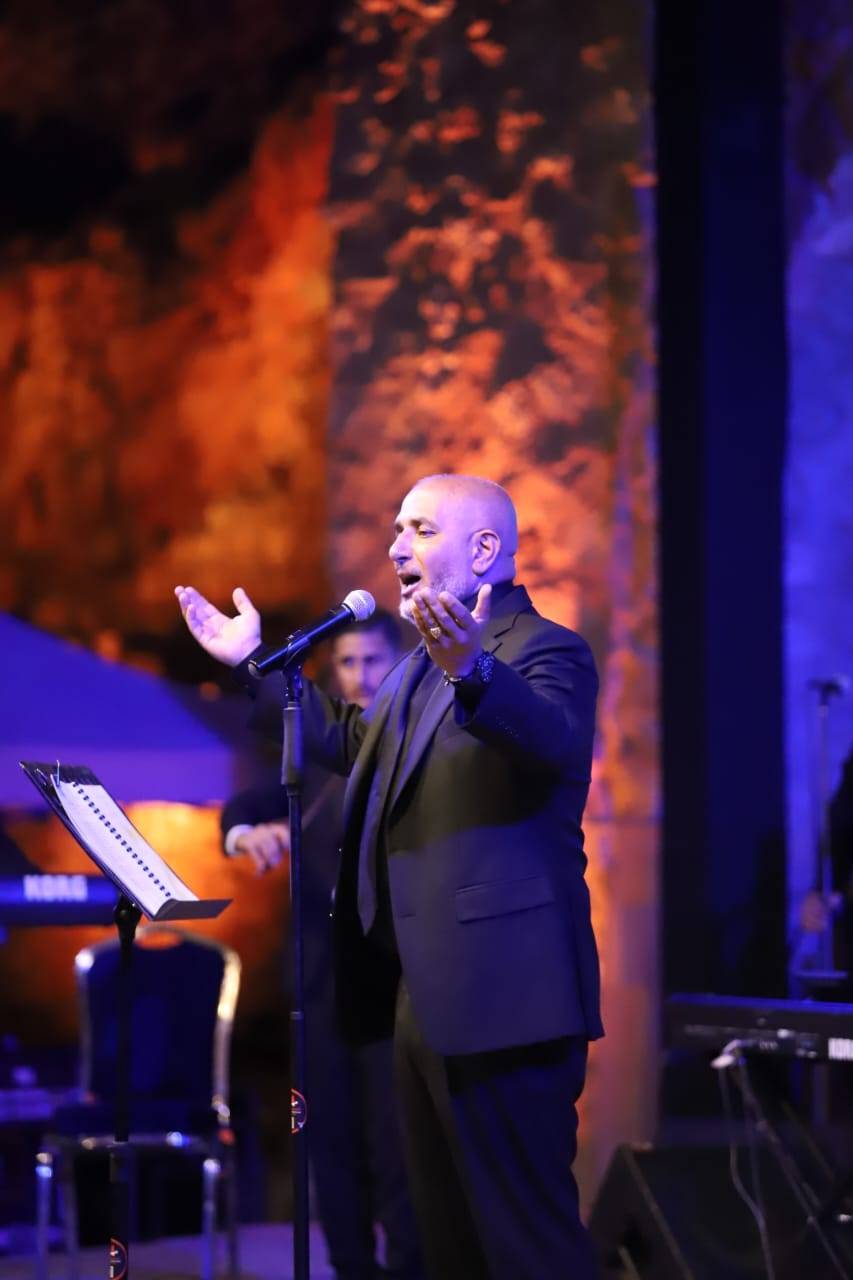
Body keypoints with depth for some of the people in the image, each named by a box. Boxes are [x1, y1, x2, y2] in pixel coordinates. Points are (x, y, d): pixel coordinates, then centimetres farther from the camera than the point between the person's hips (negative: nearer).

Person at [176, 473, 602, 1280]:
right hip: (422, 996, 10)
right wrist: (252, 663, 31)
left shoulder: (546, 652, -10)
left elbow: (554, 742, -31)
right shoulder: (427, 664, 19)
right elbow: (349, 743, 34)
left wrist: (473, 671, -50)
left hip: (498, 999, -10)